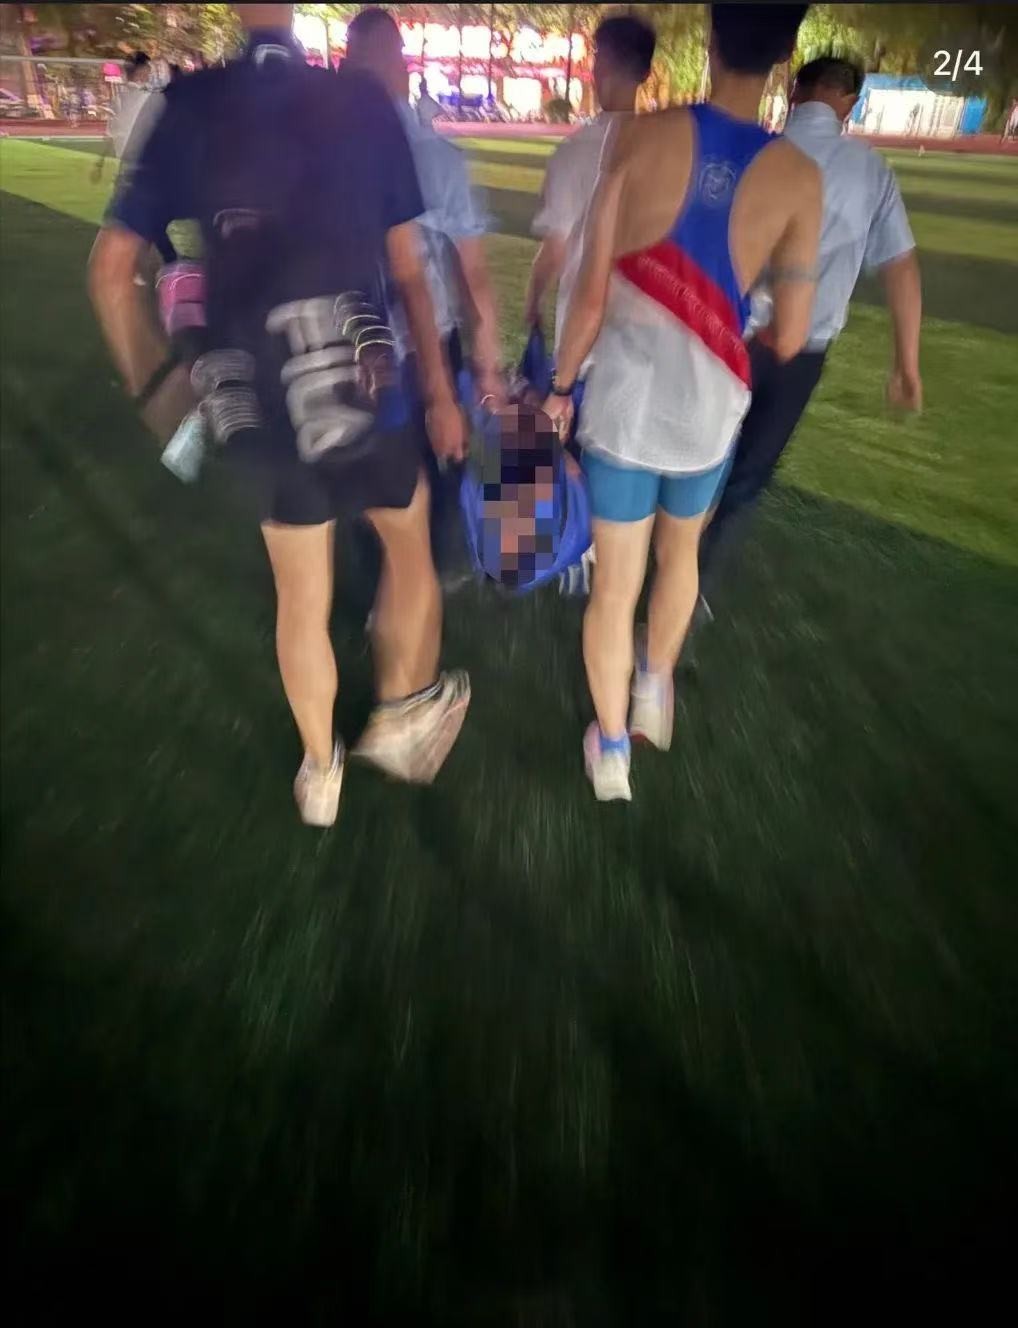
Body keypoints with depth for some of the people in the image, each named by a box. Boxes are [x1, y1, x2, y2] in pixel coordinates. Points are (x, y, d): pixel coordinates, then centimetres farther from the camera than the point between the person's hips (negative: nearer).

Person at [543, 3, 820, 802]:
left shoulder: (646, 138, -8)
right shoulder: (798, 178, -5)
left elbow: (593, 293, -8)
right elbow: (789, 341, -2)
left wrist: (562, 385, 7)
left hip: (621, 406, 0)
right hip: (707, 417, 1)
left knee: (615, 582, 11)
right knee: (680, 552, 28)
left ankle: (610, 751, 24)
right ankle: (655, 690, 46)